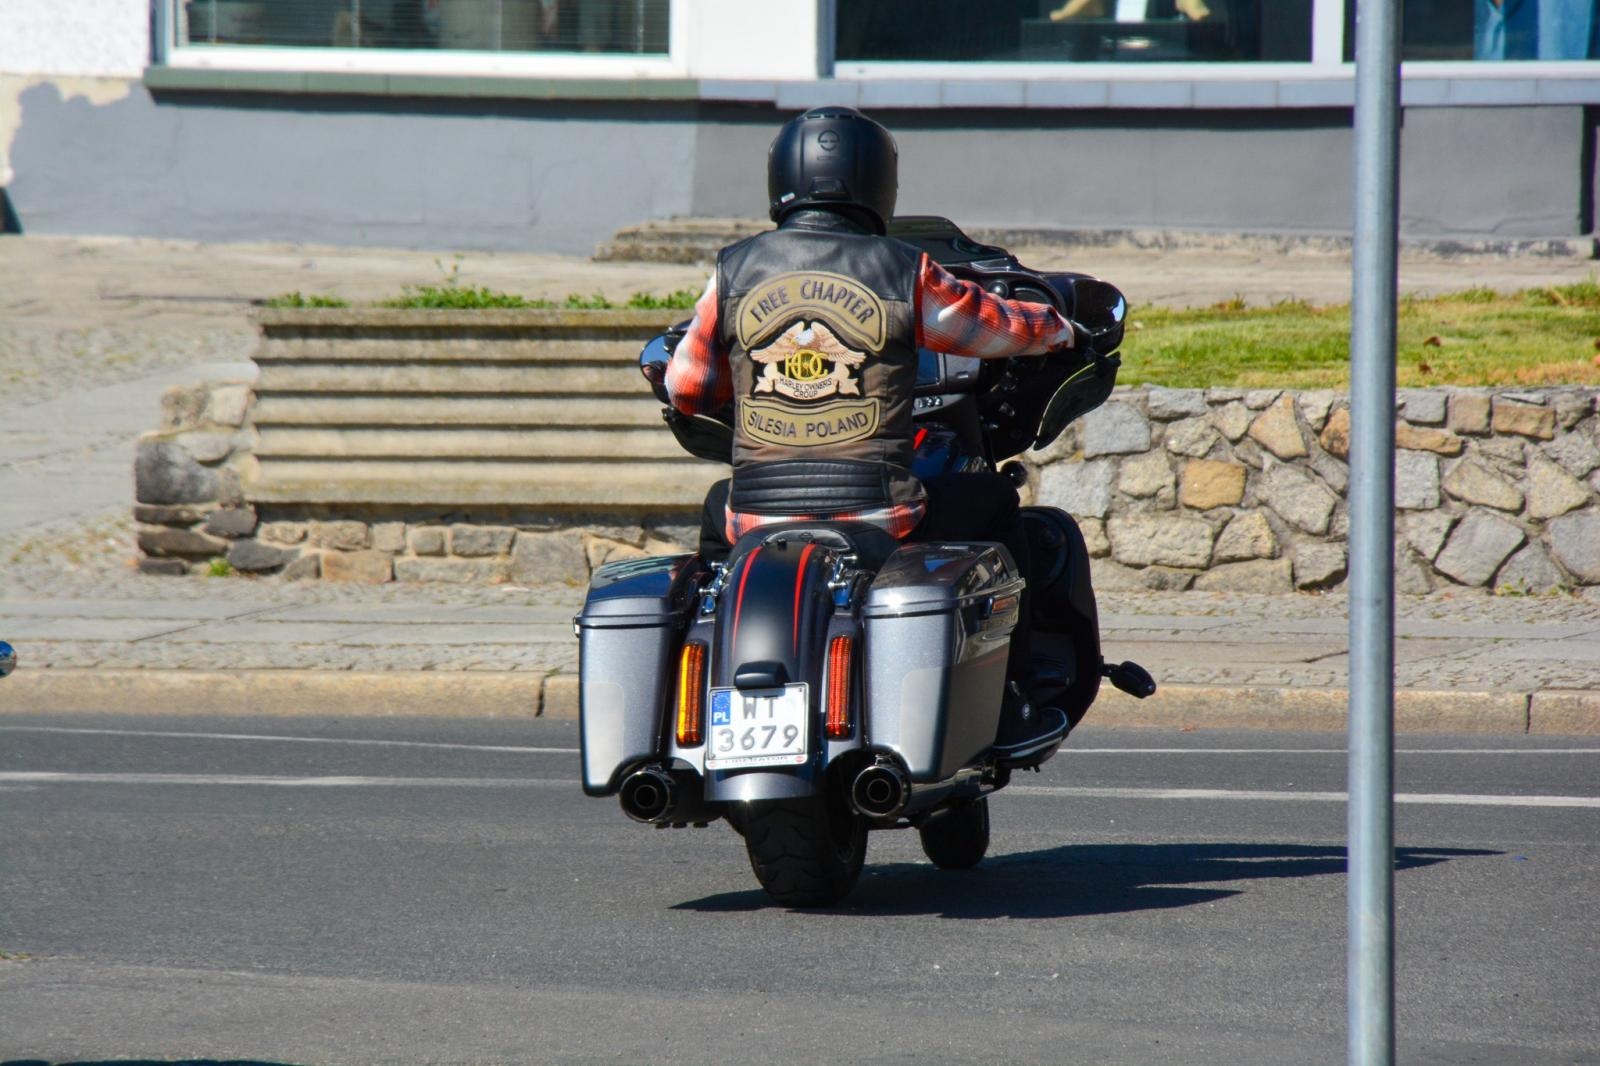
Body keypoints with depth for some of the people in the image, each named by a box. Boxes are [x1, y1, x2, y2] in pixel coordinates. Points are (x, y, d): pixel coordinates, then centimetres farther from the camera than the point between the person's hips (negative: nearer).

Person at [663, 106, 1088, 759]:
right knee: (991, 503, 24)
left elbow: (685, 389, 11)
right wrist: (1062, 329, 34)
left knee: (718, 509, 38)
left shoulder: (735, 271, 3)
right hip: (879, 519, -3)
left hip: (758, 518, 3)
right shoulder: (902, 272, -3)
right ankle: (1005, 711, 25)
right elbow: (1000, 330, 10)